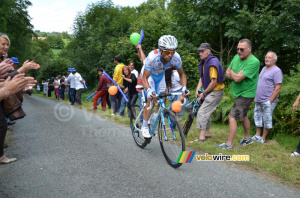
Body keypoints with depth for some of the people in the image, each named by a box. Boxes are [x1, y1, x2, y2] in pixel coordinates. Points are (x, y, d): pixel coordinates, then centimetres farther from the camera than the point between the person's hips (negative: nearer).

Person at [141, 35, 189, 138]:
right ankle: (144, 126, 0)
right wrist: (149, 90, -53)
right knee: (151, 100, -16)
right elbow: (144, 78, -35)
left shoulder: (176, 58, -30)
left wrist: (184, 87, -30)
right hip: (149, 74, -4)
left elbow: (182, 74, -13)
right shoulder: (153, 57, -41)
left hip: (161, 75, 4)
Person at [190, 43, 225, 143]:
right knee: (207, 112, 18)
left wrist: (204, 93, -15)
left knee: (202, 112, -13)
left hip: (216, 92, -10)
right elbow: (202, 77, 14)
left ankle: (201, 137, -7)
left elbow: (214, 82, -23)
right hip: (210, 91, 10)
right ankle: (207, 133, 32)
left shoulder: (212, 63, -22)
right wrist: (198, 89, -1)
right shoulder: (203, 63, 8)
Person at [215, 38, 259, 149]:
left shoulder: (253, 62, -24)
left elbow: (238, 78, -29)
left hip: (245, 94, -9)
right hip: (239, 93, 9)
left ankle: (229, 144, 1)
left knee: (232, 117, -10)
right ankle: (247, 138, 40)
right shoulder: (237, 57, 1)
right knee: (242, 116, 22)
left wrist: (232, 72, -9)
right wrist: (236, 75, -16)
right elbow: (227, 73, 4)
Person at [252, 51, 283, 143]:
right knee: (257, 117, 13)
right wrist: (256, 96, 16)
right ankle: (257, 135, 25)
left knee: (267, 119, 2)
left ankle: (263, 138, 13)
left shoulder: (276, 71, -11)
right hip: (258, 100, 8)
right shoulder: (264, 68, 15)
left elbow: (278, 88, -16)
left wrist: (270, 101, -19)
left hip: (268, 101, -8)